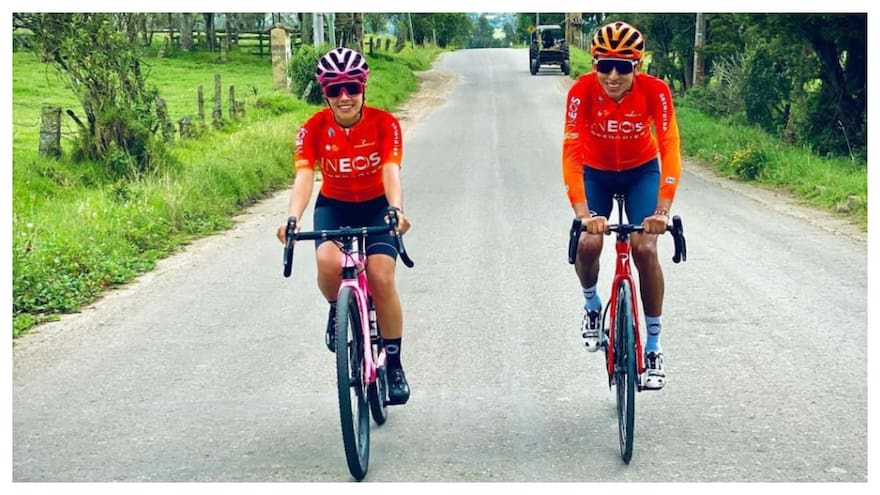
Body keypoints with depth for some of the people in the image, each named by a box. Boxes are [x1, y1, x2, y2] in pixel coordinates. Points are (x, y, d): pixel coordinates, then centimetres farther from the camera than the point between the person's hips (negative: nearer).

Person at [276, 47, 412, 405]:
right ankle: (337, 309, 4)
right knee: (328, 261, -32)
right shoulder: (314, 129, -19)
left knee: (381, 277, -21)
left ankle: (394, 365, -4)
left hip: (376, 207, -1)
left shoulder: (384, 124, -20)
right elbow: (304, 176, -30)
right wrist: (292, 219, -49)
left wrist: (396, 210, -52)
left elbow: (390, 171, -32)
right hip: (334, 206, 1)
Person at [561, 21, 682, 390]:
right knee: (589, 242, -20)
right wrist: (582, 213, -47)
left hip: (641, 171, 0)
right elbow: (571, 152, -35)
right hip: (595, 172, 0)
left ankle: (653, 349, -5)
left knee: (645, 248, -17)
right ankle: (592, 306, 15)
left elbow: (670, 149, -33)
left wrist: (662, 211, -44)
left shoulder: (655, 91, -29)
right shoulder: (582, 91, -30)